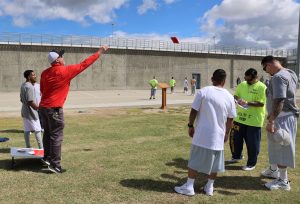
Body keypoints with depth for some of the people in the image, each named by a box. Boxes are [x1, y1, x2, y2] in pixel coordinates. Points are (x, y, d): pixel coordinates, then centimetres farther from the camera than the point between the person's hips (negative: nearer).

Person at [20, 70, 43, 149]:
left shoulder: (23, 85, 12)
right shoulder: (29, 87, -20)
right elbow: (30, 102, -24)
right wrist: (39, 108, -19)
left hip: (25, 111, 9)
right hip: (31, 112, -9)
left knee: (27, 130, 11)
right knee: (37, 129, -2)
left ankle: (28, 147, 16)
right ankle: (41, 148, 3)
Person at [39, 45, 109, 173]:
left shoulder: (44, 73, 8)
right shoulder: (65, 71, -11)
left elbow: (42, 90, 16)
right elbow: (84, 65, -7)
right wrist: (99, 52, 0)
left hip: (43, 107, 8)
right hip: (54, 109, -8)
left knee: (48, 134, 17)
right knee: (56, 136, -2)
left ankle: (47, 157, 26)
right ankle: (55, 164, 1)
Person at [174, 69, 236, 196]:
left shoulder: (203, 91, -7)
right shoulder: (229, 97, 2)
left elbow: (194, 111, -7)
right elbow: (230, 119, 7)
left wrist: (190, 125, 5)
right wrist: (226, 133, 19)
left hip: (202, 134, -2)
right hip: (218, 135, 2)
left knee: (195, 160, 7)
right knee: (215, 162, 15)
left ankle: (189, 187, 14)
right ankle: (209, 187, 24)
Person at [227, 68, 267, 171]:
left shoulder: (262, 87, -11)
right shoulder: (242, 85, 7)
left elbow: (261, 103, -17)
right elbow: (235, 95, 16)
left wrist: (247, 103, -25)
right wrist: (237, 99, -8)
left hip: (254, 121, -6)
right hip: (240, 118, 6)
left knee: (252, 143, 4)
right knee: (235, 138, 15)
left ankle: (251, 163, 21)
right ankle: (236, 156, 39)